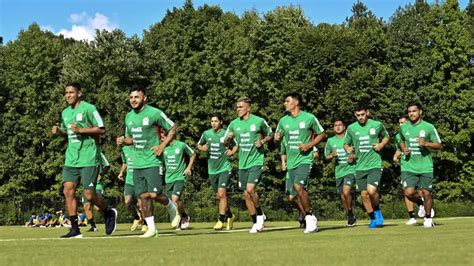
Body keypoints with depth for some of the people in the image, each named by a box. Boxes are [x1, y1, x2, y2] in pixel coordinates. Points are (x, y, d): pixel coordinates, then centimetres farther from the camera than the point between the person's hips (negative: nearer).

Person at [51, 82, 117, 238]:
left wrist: (81, 130, -17)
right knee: (68, 191, -4)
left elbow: (101, 129, -9)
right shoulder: (65, 113, 15)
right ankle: (75, 229, 3)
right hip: (71, 159, 7)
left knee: (89, 195, -8)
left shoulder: (88, 108, -6)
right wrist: (59, 132, 4)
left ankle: (109, 213, 21)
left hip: (89, 159, -7)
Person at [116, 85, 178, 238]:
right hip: (137, 163, 6)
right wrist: (123, 141, 2)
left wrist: (162, 145, -12)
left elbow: (172, 129, -1)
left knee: (154, 194, -12)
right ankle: (151, 228, 9)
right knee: (143, 196, 2)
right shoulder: (129, 117, 11)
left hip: (152, 162, -6)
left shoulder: (154, 113, -8)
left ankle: (172, 208, 19)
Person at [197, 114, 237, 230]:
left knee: (222, 193, -15)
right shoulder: (206, 134, 3)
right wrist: (203, 148, -3)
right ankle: (229, 215, 32)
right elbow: (199, 145, 19)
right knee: (219, 196, 12)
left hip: (224, 168, -5)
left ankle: (221, 220, -10)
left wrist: (232, 152, -10)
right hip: (212, 169, 5)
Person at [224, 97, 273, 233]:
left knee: (250, 189, -20)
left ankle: (260, 214, 4)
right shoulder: (234, 124, 5)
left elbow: (270, 135, 10)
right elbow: (226, 142, 13)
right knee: (246, 194, 6)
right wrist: (228, 138, -10)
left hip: (256, 161, -5)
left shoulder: (259, 121, -5)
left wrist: (262, 141, -10)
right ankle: (256, 223, 19)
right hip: (242, 164, 5)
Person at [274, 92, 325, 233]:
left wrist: (310, 145, -9)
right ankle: (311, 218, 18)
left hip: (305, 159, -5)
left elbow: (322, 134, 6)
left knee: (299, 186, -22)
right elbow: (277, 138, 19)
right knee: (300, 190, 6)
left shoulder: (309, 118, -3)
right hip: (291, 161, 5)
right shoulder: (283, 120, 10)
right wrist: (276, 139, -5)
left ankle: (309, 217, -10)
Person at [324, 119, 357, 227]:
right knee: (343, 197, 8)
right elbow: (326, 157, 15)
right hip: (338, 172, 4)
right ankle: (351, 218, 25)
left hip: (350, 170, -4)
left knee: (346, 191, -23)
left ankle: (351, 214, -4)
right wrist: (332, 155, -7)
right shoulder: (330, 141, 8)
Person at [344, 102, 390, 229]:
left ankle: (377, 210, 7)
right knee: (364, 194, 5)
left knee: (372, 190, -21)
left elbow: (386, 137, 17)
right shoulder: (351, 128, 3)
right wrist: (349, 150, -6)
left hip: (375, 164, -3)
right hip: (360, 166, 3)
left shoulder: (377, 125, -1)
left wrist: (381, 145, -4)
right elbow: (346, 143, 16)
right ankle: (373, 219, 23)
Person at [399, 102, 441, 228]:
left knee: (426, 193, 0)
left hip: (425, 167, -2)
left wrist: (426, 144, -17)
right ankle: (421, 203, 22)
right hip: (409, 167, 2)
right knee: (408, 192, -12)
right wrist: (404, 149, 5)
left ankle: (428, 218, 23)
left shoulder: (429, 127, -4)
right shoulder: (403, 128, 6)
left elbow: (439, 145, 0)